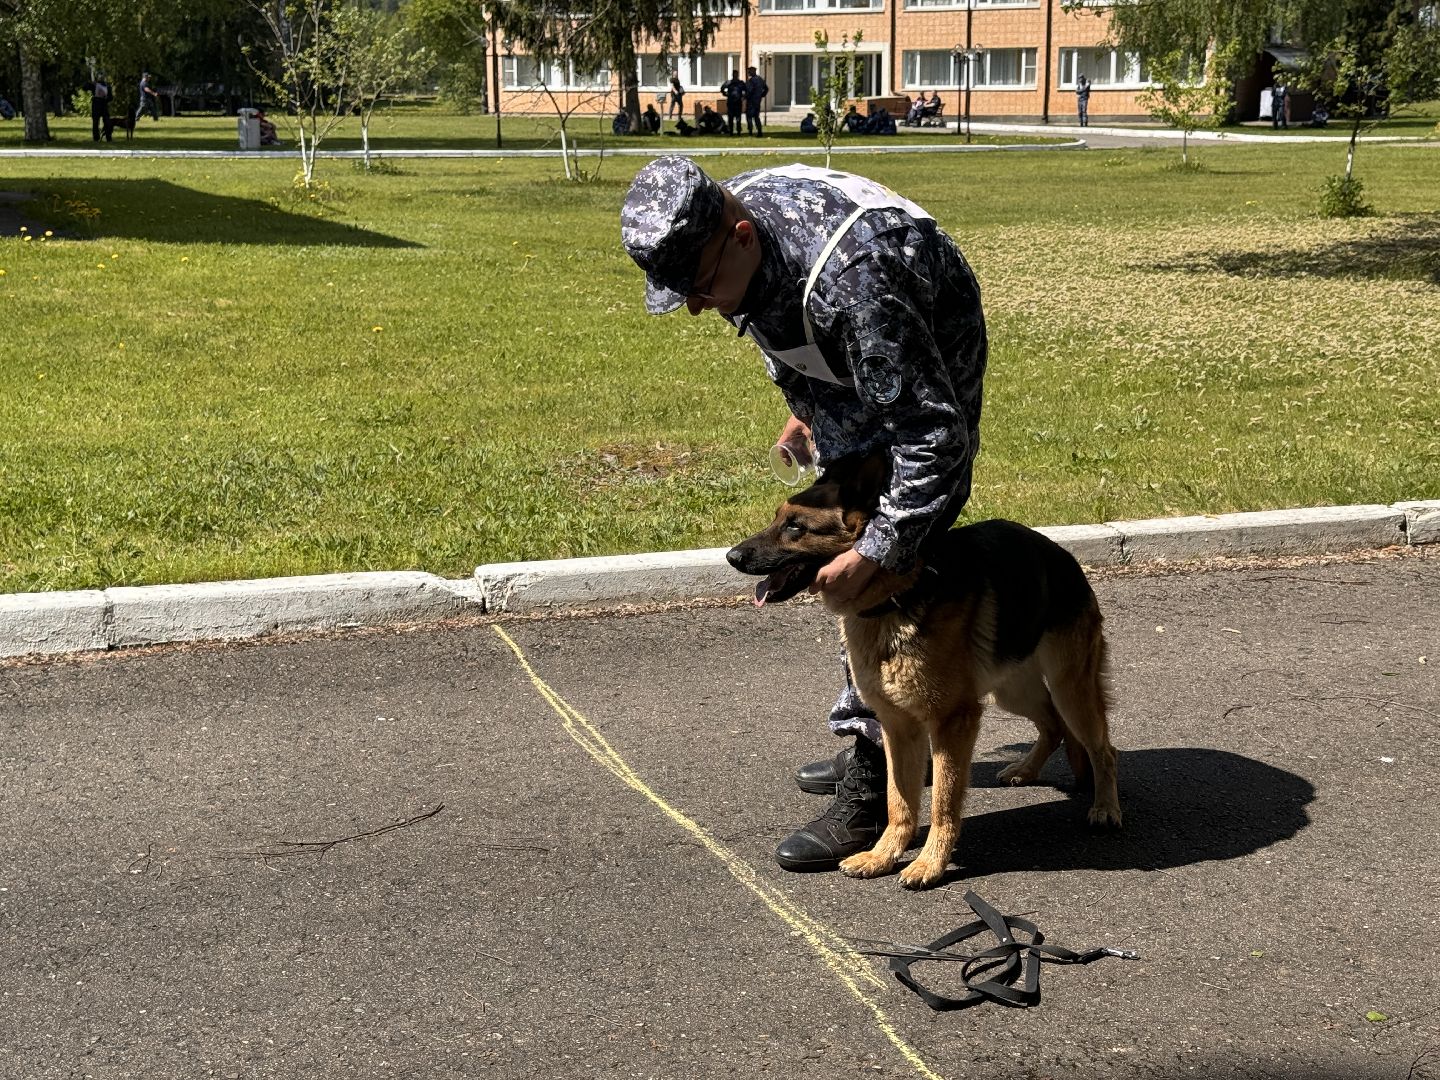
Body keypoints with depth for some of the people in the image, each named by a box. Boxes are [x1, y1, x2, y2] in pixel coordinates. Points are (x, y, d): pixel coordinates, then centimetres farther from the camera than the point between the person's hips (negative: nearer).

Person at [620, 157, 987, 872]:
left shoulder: (846, 280, -42)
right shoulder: (732, 239, -16)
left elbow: (933, 432, -38)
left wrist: (872, 551, -38)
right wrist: (801, 407, 17)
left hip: (926, 390, -8)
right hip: (848, 376, 9)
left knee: (885, 580, -12)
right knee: (840, 545, 16)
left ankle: (870, 797, -5)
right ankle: (870, 742, 31)